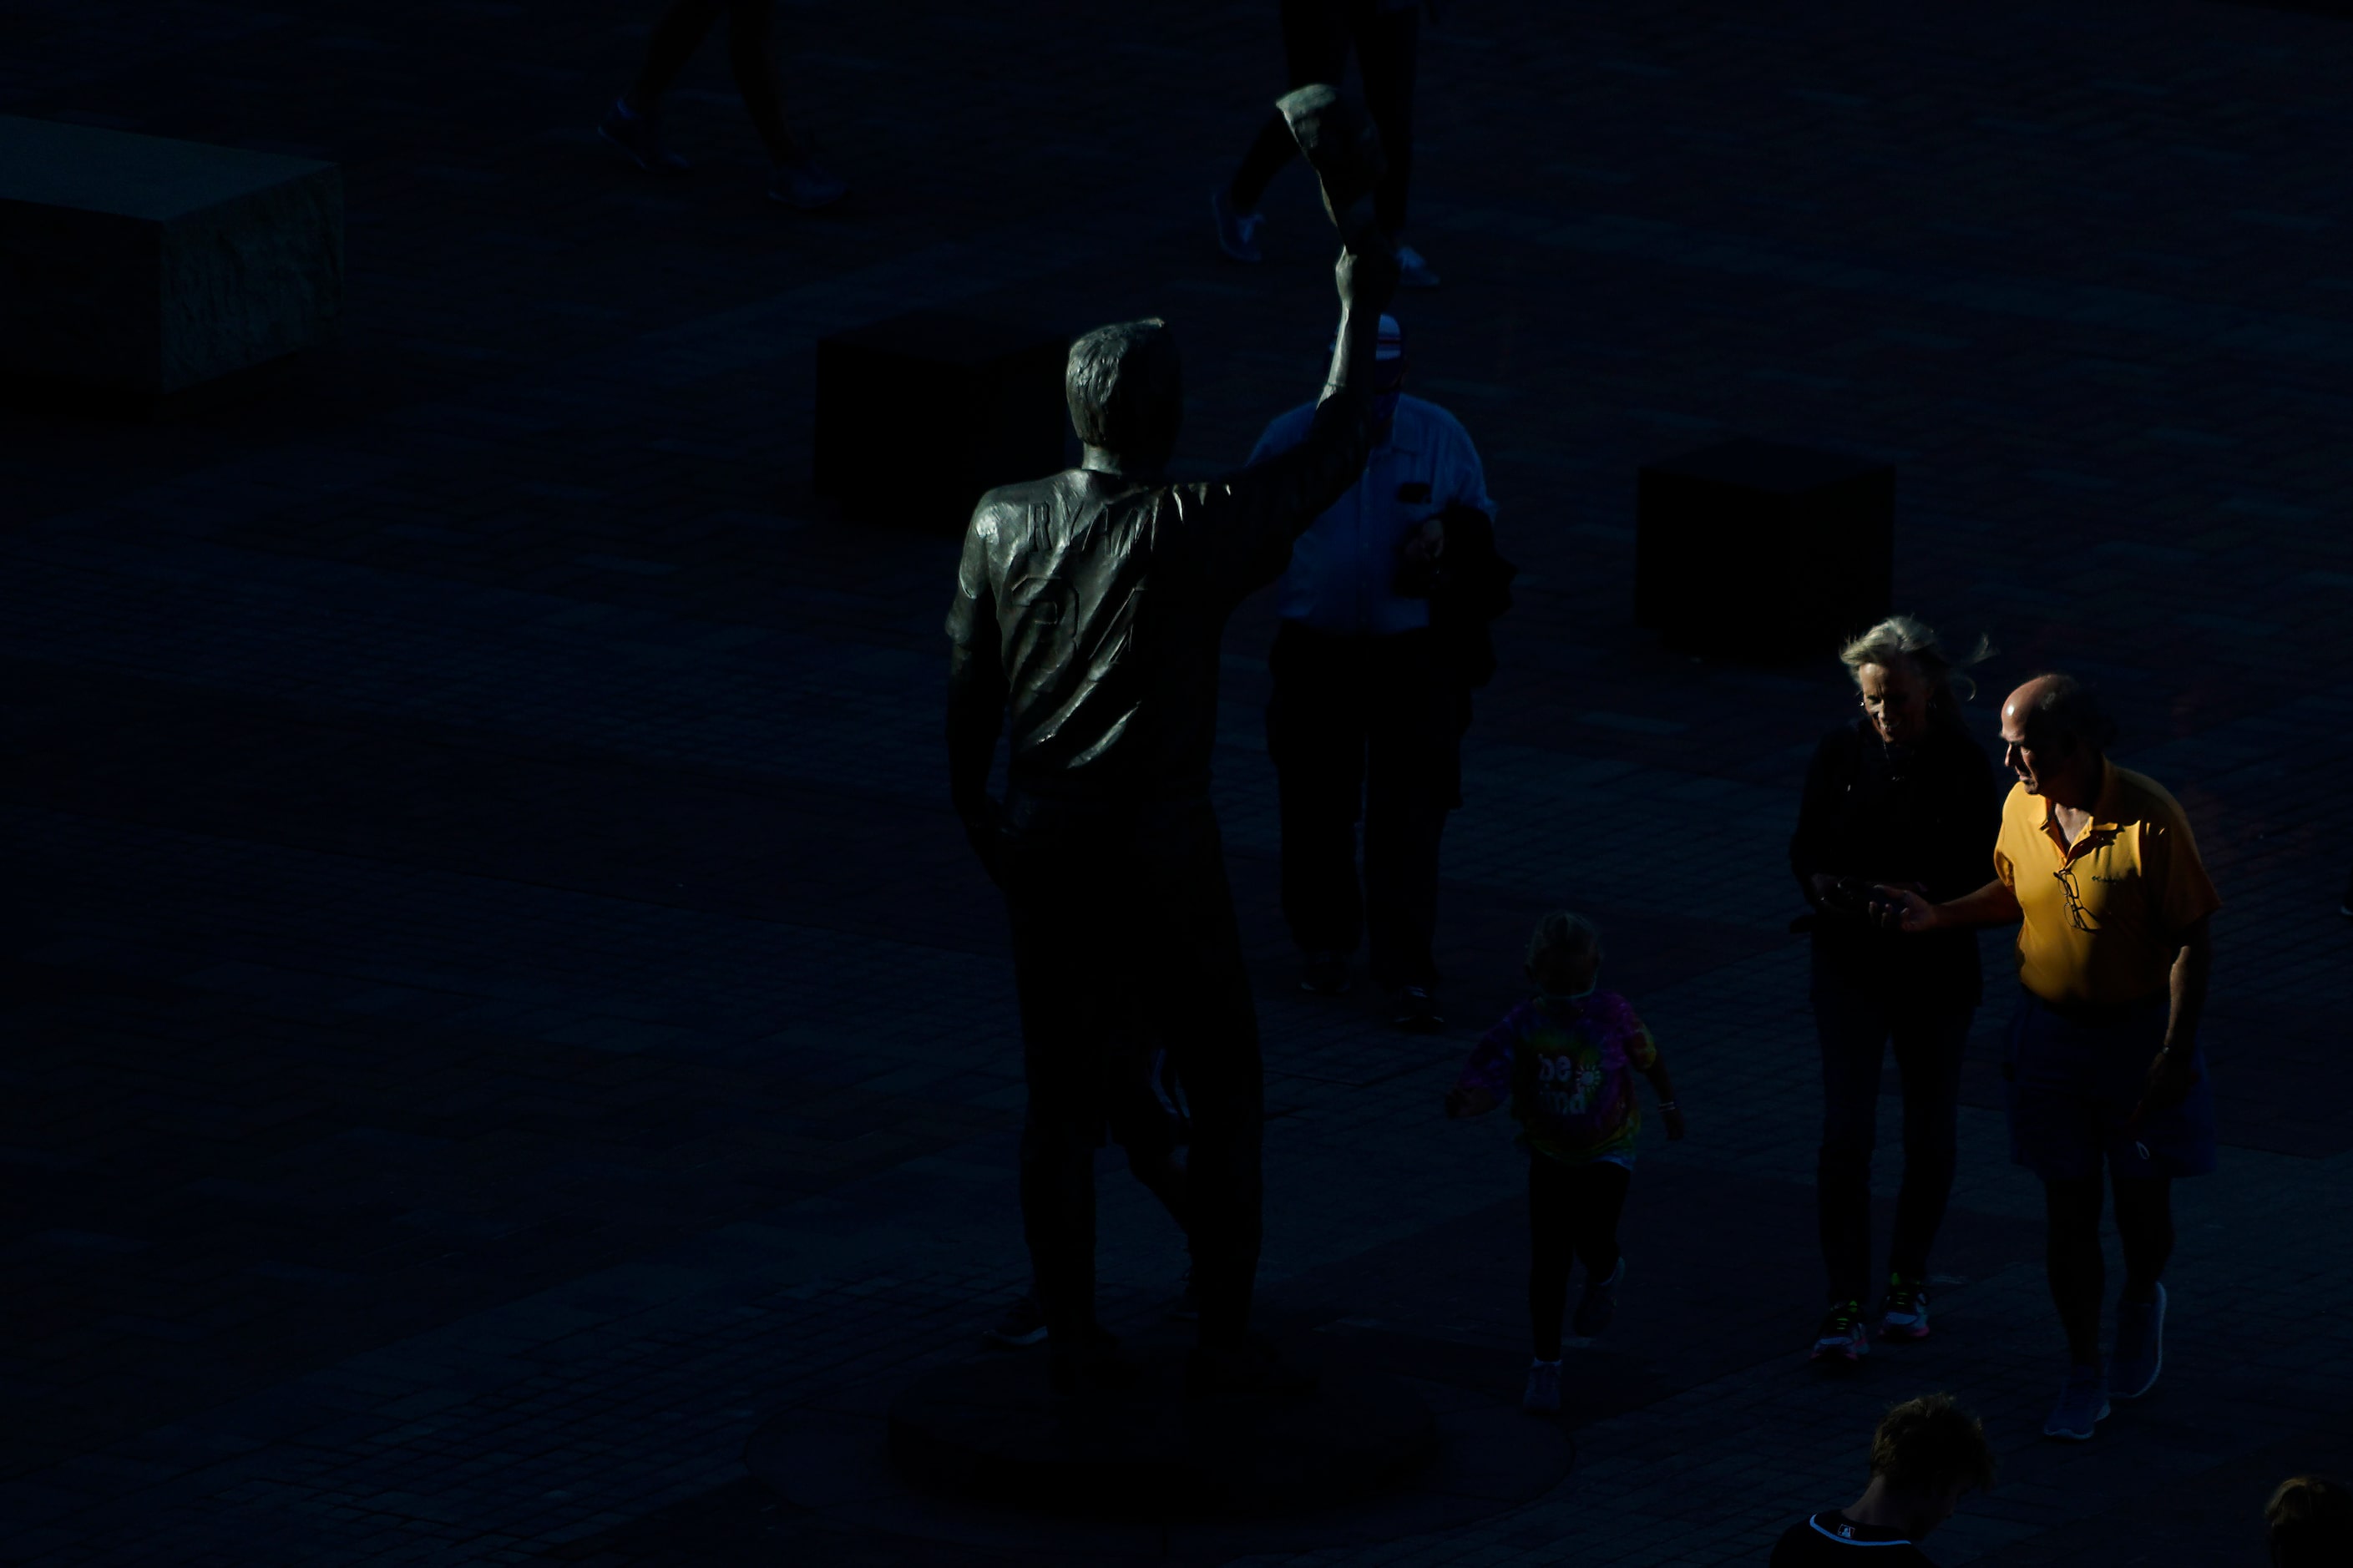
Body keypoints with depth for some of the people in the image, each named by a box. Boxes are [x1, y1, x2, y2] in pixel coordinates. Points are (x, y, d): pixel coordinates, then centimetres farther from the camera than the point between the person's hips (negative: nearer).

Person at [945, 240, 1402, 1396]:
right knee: (1224, 1088, 9)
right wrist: (1360, 312, 5)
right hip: (1161, 844, -4)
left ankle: (1071, 1340, 16)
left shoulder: (1002, 527, -3)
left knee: (1062, 1094, 11)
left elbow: (969, 684, 7)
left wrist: (971, 803, 23)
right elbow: (1336, 452, -6)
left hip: (1042, 835, 4)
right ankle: (1224, 1337, 10)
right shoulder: (1197, 532, -16)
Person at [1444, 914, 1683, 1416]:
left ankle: (1607, 1275, 23)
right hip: (1551, 1156, 1)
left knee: (1593, 1242, -18)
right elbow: (1486, 1082, -30)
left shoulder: (1612, 1014, -16)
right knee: (1547, 1262, 2)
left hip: (1606, 1152, -1)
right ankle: (1545, 1366, 19)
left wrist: (1668, 1105, 19)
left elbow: (1647, 1058, 4)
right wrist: (1465, 1101, -54)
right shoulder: (1522, 1029, -20)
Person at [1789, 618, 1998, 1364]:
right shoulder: (1841, 753, -4)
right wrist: (1825, 888, -18)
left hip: (1935, 969, 0)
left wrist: (1923, 900, -25)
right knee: (1846, 1130, -9)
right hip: (1850, 965, 0)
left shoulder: (1964, 765, -9)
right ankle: (1846, 1302, -6)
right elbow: (1806, 847, 4)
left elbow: (1983, 877, -7)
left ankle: (1908, 1278, 31)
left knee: (1931, 1134, 11)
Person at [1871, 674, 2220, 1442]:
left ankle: (2142, 1301, 41)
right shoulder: (2022, 809, -5)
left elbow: (2192, 940, -16)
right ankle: (2084, 1374, 17)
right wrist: (1938, 916, 1)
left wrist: (2176, 1052, -19)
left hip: (2138, 1031, -4)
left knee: (2142, 1203, 6)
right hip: (2051, 1032, 4)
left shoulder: (2148, 819, -22)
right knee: (2068, 1210, 5)